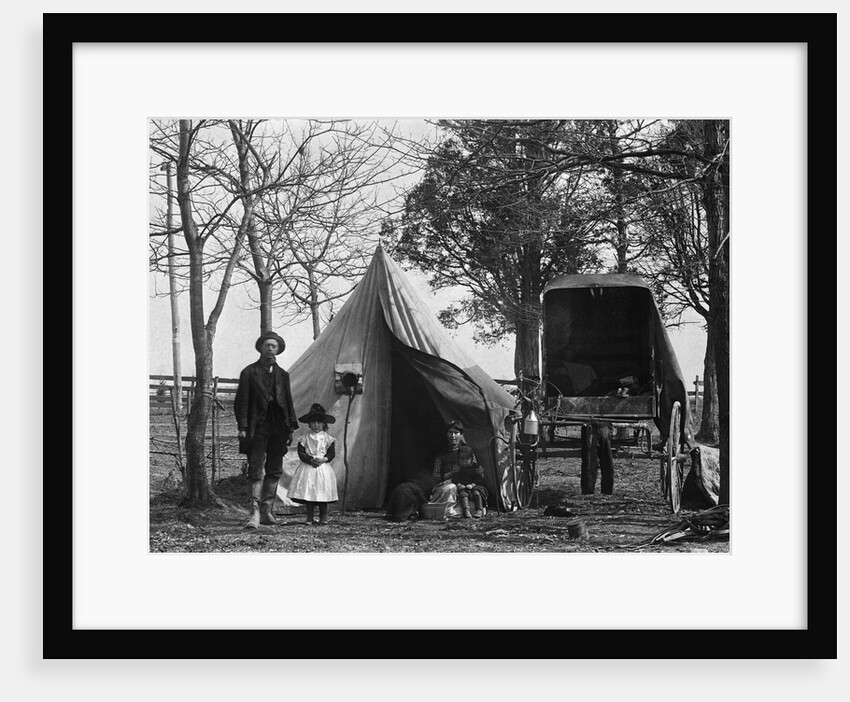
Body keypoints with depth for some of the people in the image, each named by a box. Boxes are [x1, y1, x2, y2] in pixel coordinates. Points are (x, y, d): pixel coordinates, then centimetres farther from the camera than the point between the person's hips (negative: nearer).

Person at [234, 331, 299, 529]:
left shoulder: (282, 375, 15)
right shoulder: (249, 372, 3)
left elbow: (288, 402, 16)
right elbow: (241, 401, -1)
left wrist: (291, 429, 8)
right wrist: (242, 427, -10)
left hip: (278, 427, 5)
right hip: (257, 427, -5)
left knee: (274, 472, 6)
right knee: (256, 471, -10)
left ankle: (266, 512, 13)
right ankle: (255, 513, -14)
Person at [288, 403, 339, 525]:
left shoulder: (327, 438, 4)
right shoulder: (305, 438, 4)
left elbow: (332, 453, 2)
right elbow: (301, 452, -3)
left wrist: (324, 459, -16)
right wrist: (310, 460, -18)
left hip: (323, 467, 0)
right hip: (308, 468, 0)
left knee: (323, 493, -1)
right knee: (308, 492, -2)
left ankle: (323, 517, 9)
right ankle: (309, 517, 6)